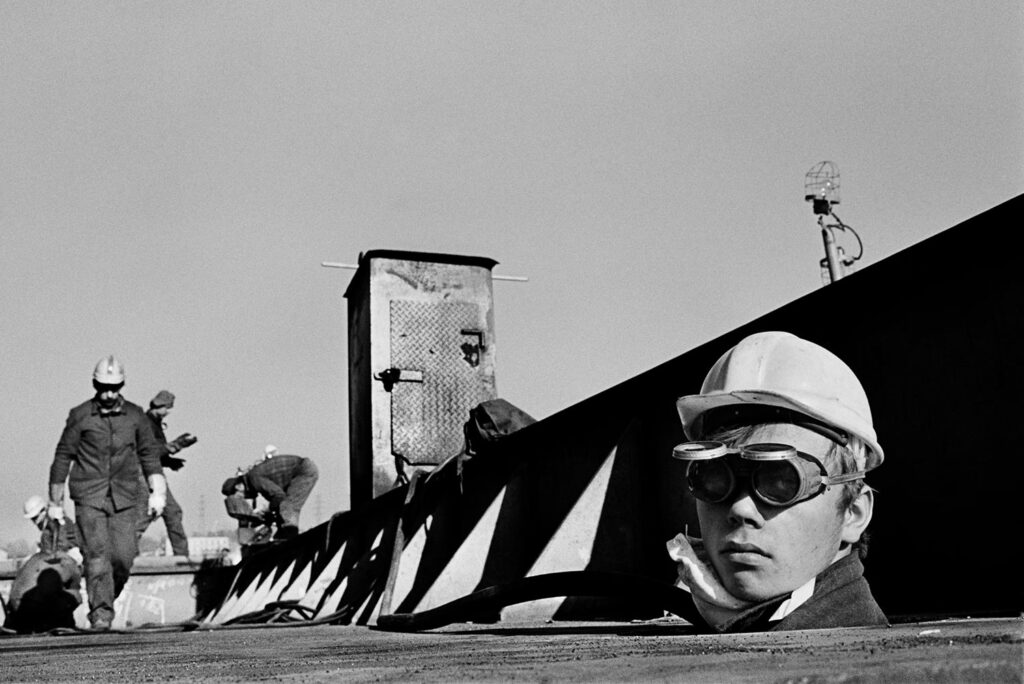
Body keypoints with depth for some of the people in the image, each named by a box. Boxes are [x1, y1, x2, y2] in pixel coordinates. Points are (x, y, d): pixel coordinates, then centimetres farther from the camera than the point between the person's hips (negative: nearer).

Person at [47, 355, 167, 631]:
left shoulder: (135, 416, 6)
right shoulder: (80, 416, 1)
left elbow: (149, 454, 11)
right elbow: (62, 457, 6)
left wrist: (157, 491, -1)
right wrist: (55, 502, 8)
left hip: (123, 498, 2)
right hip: (88, 497, -2)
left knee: (123, 557, -4)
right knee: (97, 554, -13)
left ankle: (106, 600, 22)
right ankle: (100, 612, -10)